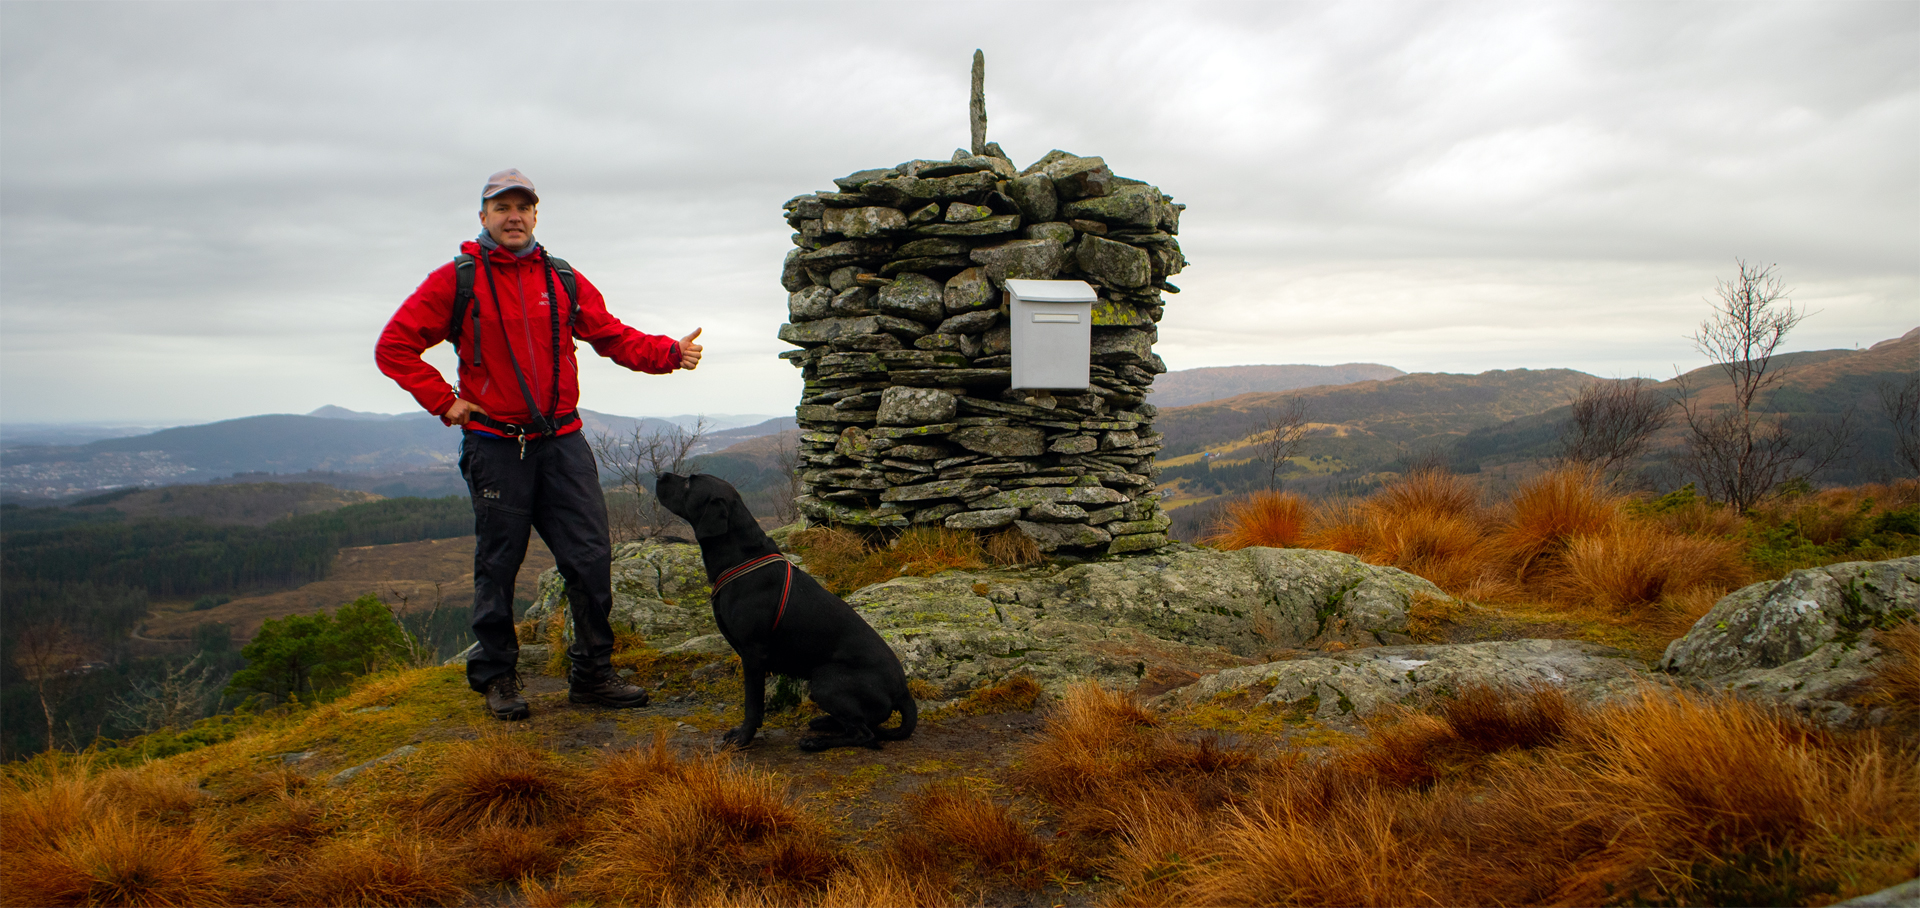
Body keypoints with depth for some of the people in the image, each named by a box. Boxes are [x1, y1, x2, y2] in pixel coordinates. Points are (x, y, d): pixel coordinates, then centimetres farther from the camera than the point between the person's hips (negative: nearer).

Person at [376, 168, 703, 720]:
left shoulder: (564, 281, 9)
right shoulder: (455, 281, -1)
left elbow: (614, 337, 9)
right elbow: (393, 348, 0)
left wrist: (670, 353, -7)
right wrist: (443, 401, -6)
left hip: (561, 441, 3)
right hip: (495, 445, -3)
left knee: (591, 556, 0)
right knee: (499, 564, 5)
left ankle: (592, 674, 11)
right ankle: (496, 678, 20)